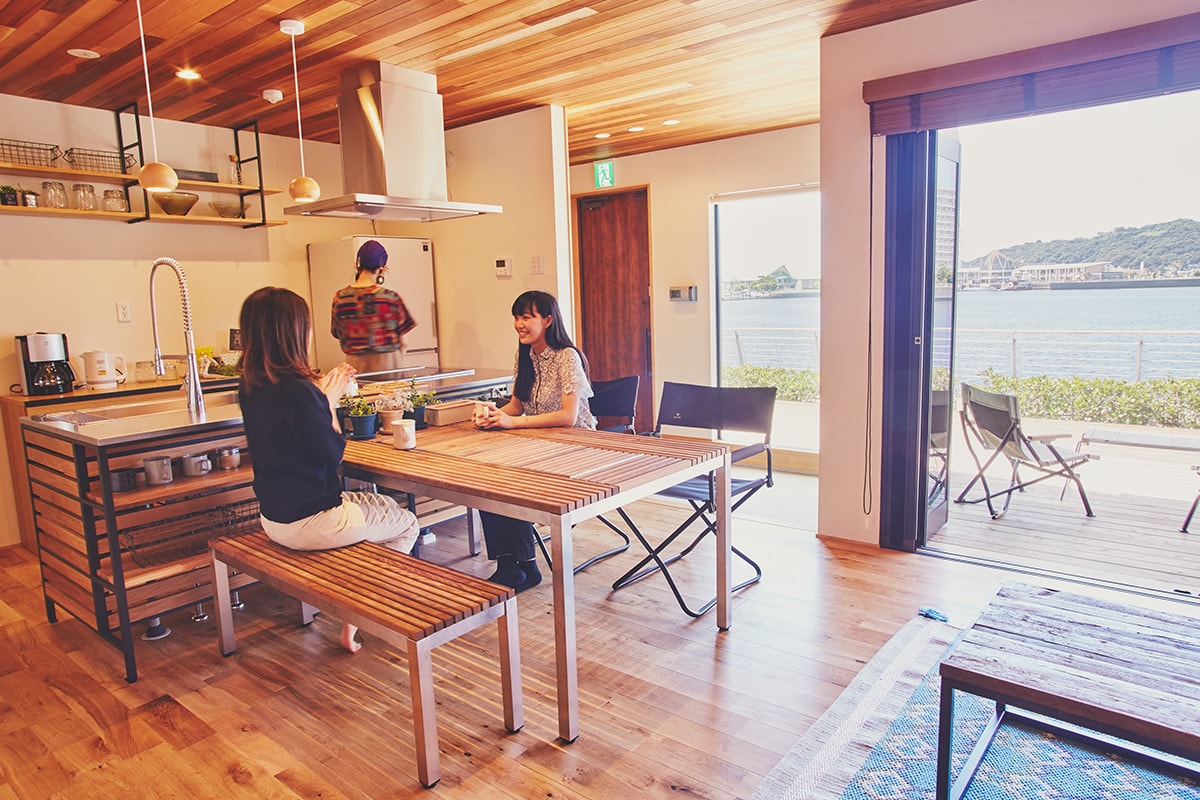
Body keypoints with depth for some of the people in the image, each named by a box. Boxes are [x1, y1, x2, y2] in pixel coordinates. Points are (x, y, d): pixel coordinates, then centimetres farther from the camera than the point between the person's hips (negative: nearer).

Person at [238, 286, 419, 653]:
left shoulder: (250, 387, 0)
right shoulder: (297, 392, -28)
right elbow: (333, 454, -17)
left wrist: (323, 392, 6)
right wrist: (330, 401, -7)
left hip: (274, 516, 9)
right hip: (308, 522, -9)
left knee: (385, 507, 27)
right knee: (406, 524, 13)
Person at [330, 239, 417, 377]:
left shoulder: (340, 298, -1)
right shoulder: (390, 297, -10)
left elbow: (339, 337, 6)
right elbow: (402, 341, -6)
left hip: (355, 365, 3)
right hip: (387, 363, -3)